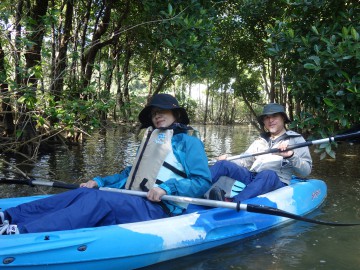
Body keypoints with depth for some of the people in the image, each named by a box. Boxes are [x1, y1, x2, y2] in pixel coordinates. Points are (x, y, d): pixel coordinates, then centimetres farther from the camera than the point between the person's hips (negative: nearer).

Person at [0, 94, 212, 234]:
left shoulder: (189, 142, 3)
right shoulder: (152, 140, 25)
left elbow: (203, 181, -7)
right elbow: (132, 174, 24)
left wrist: (167, 188, -20)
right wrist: (100, 181, 10)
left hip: (160, 209, -7)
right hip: (136, 203, 7)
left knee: (98, 200, -28)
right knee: (84, 193, -15)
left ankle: (23, 233, -41)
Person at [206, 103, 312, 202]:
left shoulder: (296, 139, 12)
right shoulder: (260, 140, 27)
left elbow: (306, 171, 2)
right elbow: (245, 161, 20)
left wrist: (291, 156, -17)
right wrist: (228, 160, 1)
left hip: (276, 183, -5)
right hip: (250, 178, 5)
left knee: (268, 174, -38)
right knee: (224, 164, -18)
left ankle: (232, 204, -61)